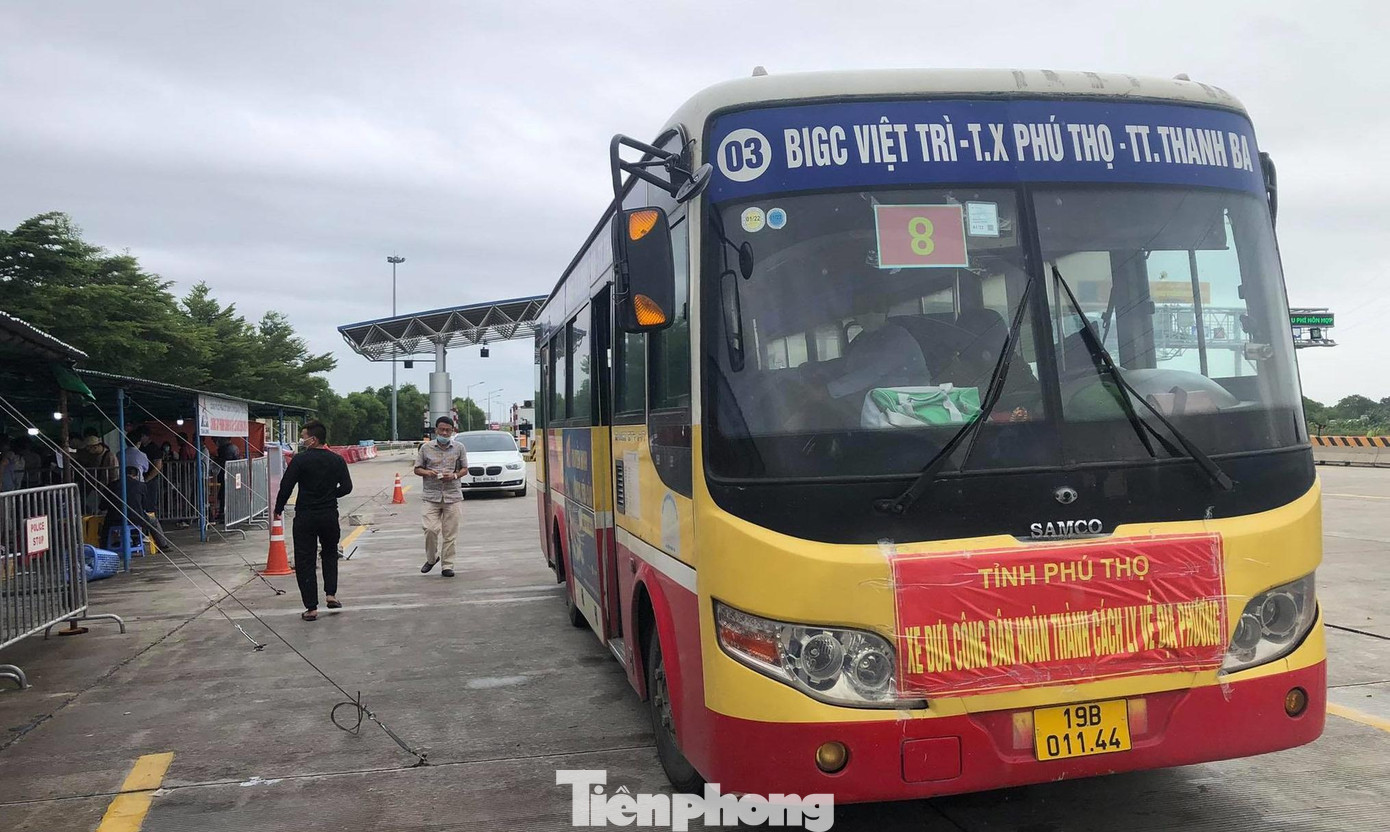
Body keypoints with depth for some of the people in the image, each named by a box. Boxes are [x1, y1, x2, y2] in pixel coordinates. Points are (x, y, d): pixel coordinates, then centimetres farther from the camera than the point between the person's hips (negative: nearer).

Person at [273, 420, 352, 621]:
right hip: (330, 515, 4)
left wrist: (278, 509, 3)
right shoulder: (337, 460, 2)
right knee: (330, 554, 24)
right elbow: (346, 487, 4)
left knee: (304, 561, 4)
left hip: (305, 516, -4)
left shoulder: (300, 460, -10)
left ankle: (311, 608, 2)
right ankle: (331, 594, 12)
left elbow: (286, 486, -11)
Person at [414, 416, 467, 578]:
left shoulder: (459, 448, 6)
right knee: (430, 529, -11)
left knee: (450, 534, 0)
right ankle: (431, 558, 15)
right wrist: (427, 473, -12)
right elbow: (417, 469, 10)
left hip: (452, 495, 0)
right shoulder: (426, 448, 5)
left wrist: (454, 475, -10)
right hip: (431, 495, 0)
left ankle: (448, 565, 10)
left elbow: (464, 468, 11)